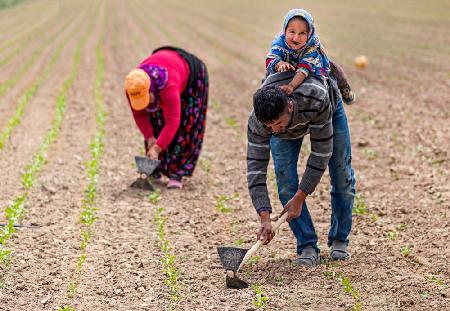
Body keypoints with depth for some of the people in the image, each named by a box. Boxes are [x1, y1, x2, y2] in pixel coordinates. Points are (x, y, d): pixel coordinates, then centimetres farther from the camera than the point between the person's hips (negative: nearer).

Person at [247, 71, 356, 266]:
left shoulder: (317, 100, -48)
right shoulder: (258, 121, -40)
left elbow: (321, 152, -38)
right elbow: (255, 168, -35)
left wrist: (300, 198, -35)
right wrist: (264, 217, -44)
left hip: (329, 109, -1)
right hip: (289, 125, 1)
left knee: (342, 175, -2)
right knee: (285, 179, -14)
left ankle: (339, 240, 16)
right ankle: (307, 247, -6)